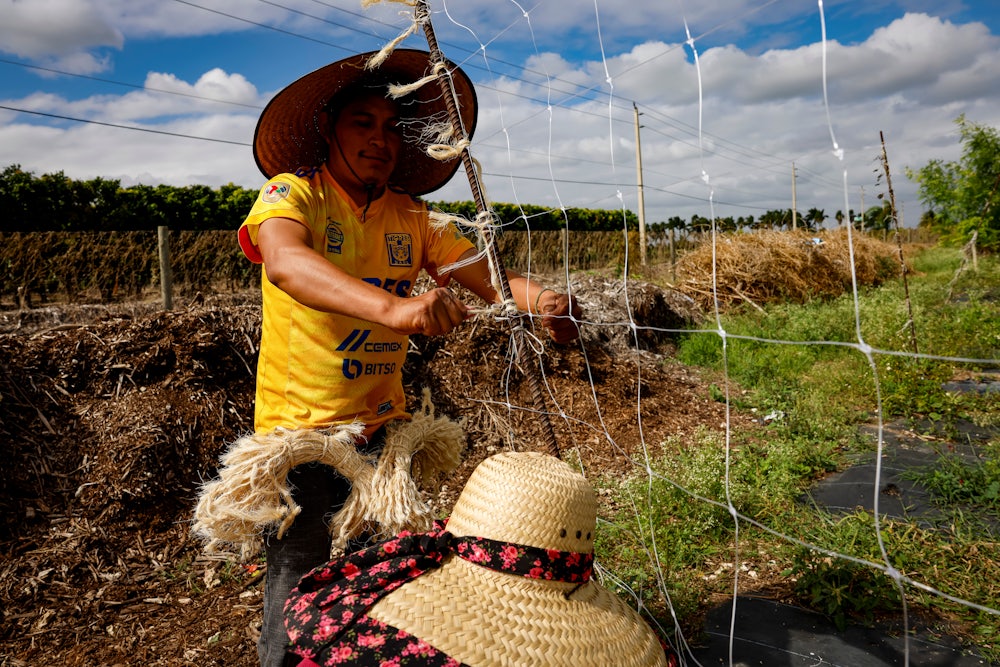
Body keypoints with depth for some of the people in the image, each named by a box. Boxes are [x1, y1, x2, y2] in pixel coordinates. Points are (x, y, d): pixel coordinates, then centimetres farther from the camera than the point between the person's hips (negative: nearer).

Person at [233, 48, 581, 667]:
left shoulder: (412, 218, 3)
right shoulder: (292, 193, -10)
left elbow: (489, 275, -6)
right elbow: (286, 262, -32)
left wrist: (539, 298, -29)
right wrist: (393, 306, -49)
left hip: (383, 429, 4)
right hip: (301, 427, -4)